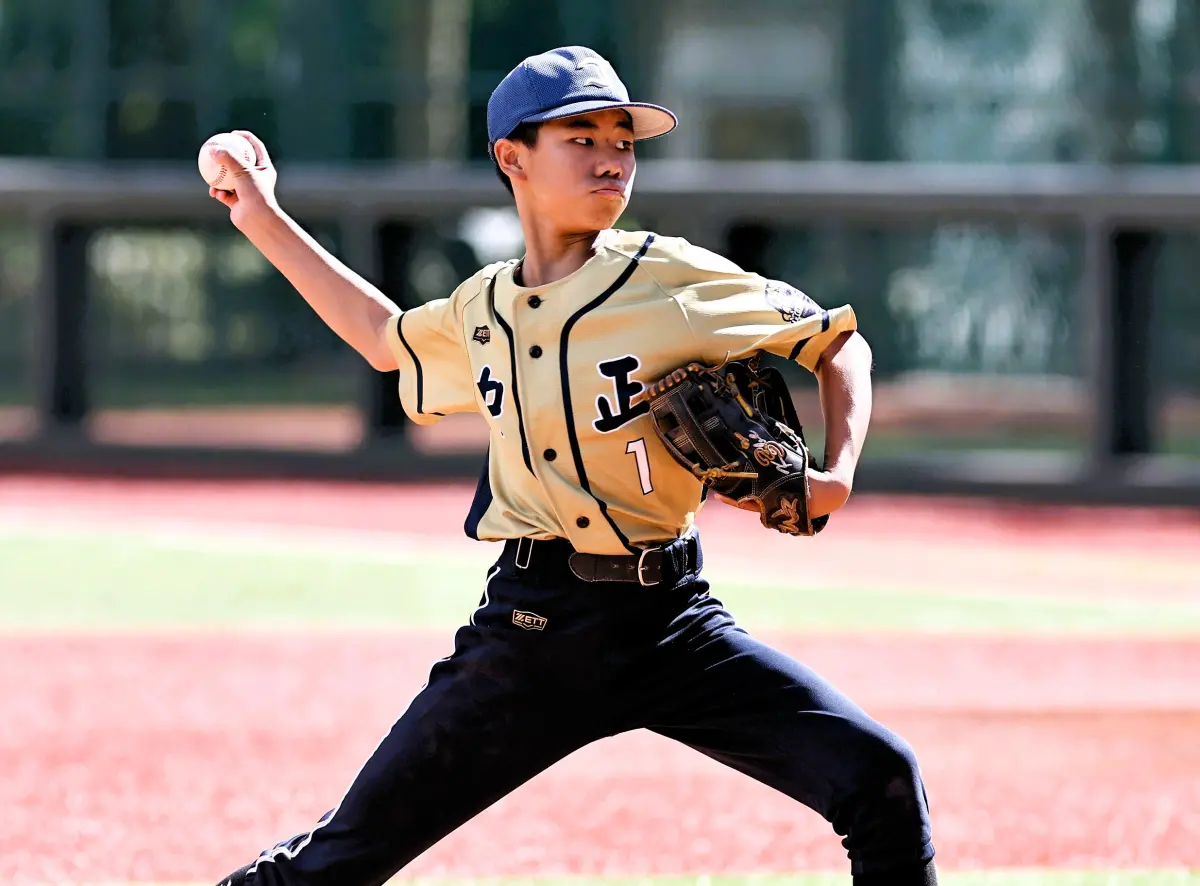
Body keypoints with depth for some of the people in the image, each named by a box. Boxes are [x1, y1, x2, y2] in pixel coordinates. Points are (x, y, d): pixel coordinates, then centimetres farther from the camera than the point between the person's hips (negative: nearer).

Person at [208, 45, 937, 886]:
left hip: (667, 622, -2)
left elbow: (839, 343, 3)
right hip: (529, 624, 2)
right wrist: (267, 224, 30)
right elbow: (386, 336, 30)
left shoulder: (672, 282, -6)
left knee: (880, 778, -19)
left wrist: (837, 477, -13)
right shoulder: (483, 310, 7)